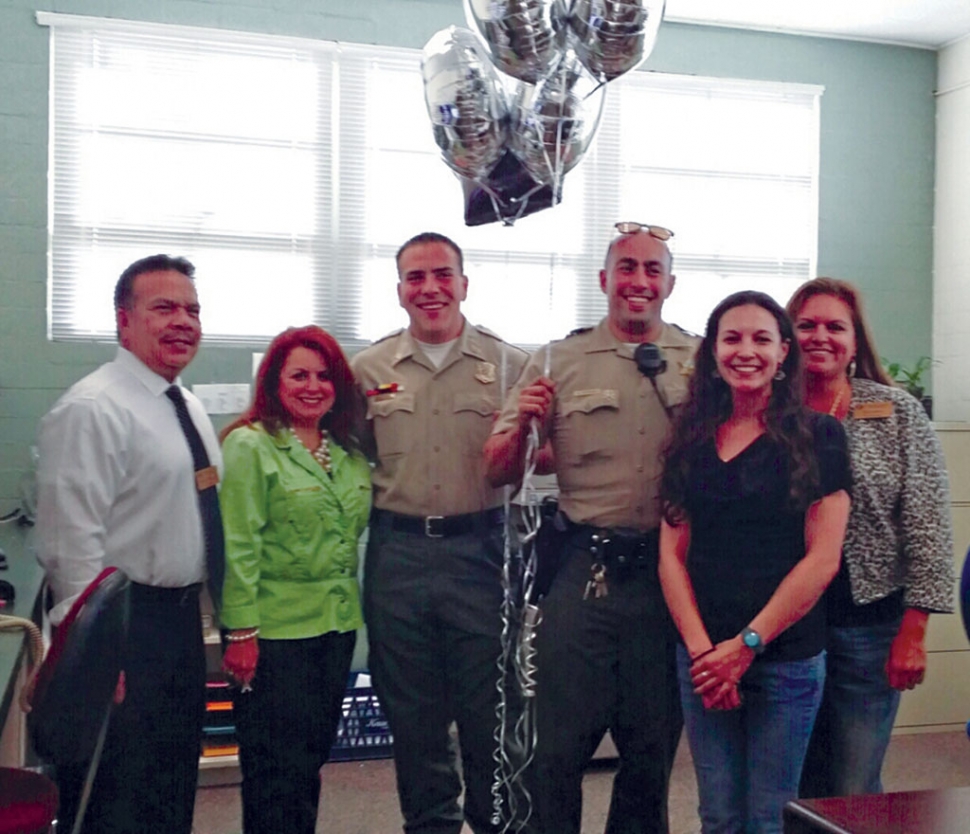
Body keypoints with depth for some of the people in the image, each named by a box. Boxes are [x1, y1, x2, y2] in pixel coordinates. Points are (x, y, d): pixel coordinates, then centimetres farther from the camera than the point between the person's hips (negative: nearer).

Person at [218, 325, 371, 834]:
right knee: (277, 771, 2)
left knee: (312, 758, 15)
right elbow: (238, 545, -13)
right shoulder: (249, 445, -8)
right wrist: (241, 631, -15)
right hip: (274, 632, -6)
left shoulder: (349, 452, 11)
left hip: (337, 626, 6)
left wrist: (351, 608, 10)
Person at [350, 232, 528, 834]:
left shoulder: (508, 365, 2)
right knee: (410, 712, 14)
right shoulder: (368, 369, 7)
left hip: (479, 550, -2)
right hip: (397, 553, 2)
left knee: (488, 705, 7)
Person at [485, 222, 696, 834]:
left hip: (671, 572, 2)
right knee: (561, 744, 5)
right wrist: (522, 425, -14)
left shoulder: (704, 363, 6)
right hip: (585, 571, -1)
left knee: (654, 744, 15)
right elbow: (501, 473, 5)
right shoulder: (559, 362, 4)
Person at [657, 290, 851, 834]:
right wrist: (701, 648, -7)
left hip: (787, 660, -3)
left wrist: (747, 645, -10)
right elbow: (672, 554, 5)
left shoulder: (817, 436, -2)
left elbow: (823, 558, -8)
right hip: (702, 659, 3)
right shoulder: (692, 439, 8)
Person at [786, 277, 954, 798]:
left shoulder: (898, 414, -1)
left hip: (870, 625, -1)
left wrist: (913, 632, -8)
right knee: (794, 786, 11)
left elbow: (928, 527, -3)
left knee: (855, 793, 6)